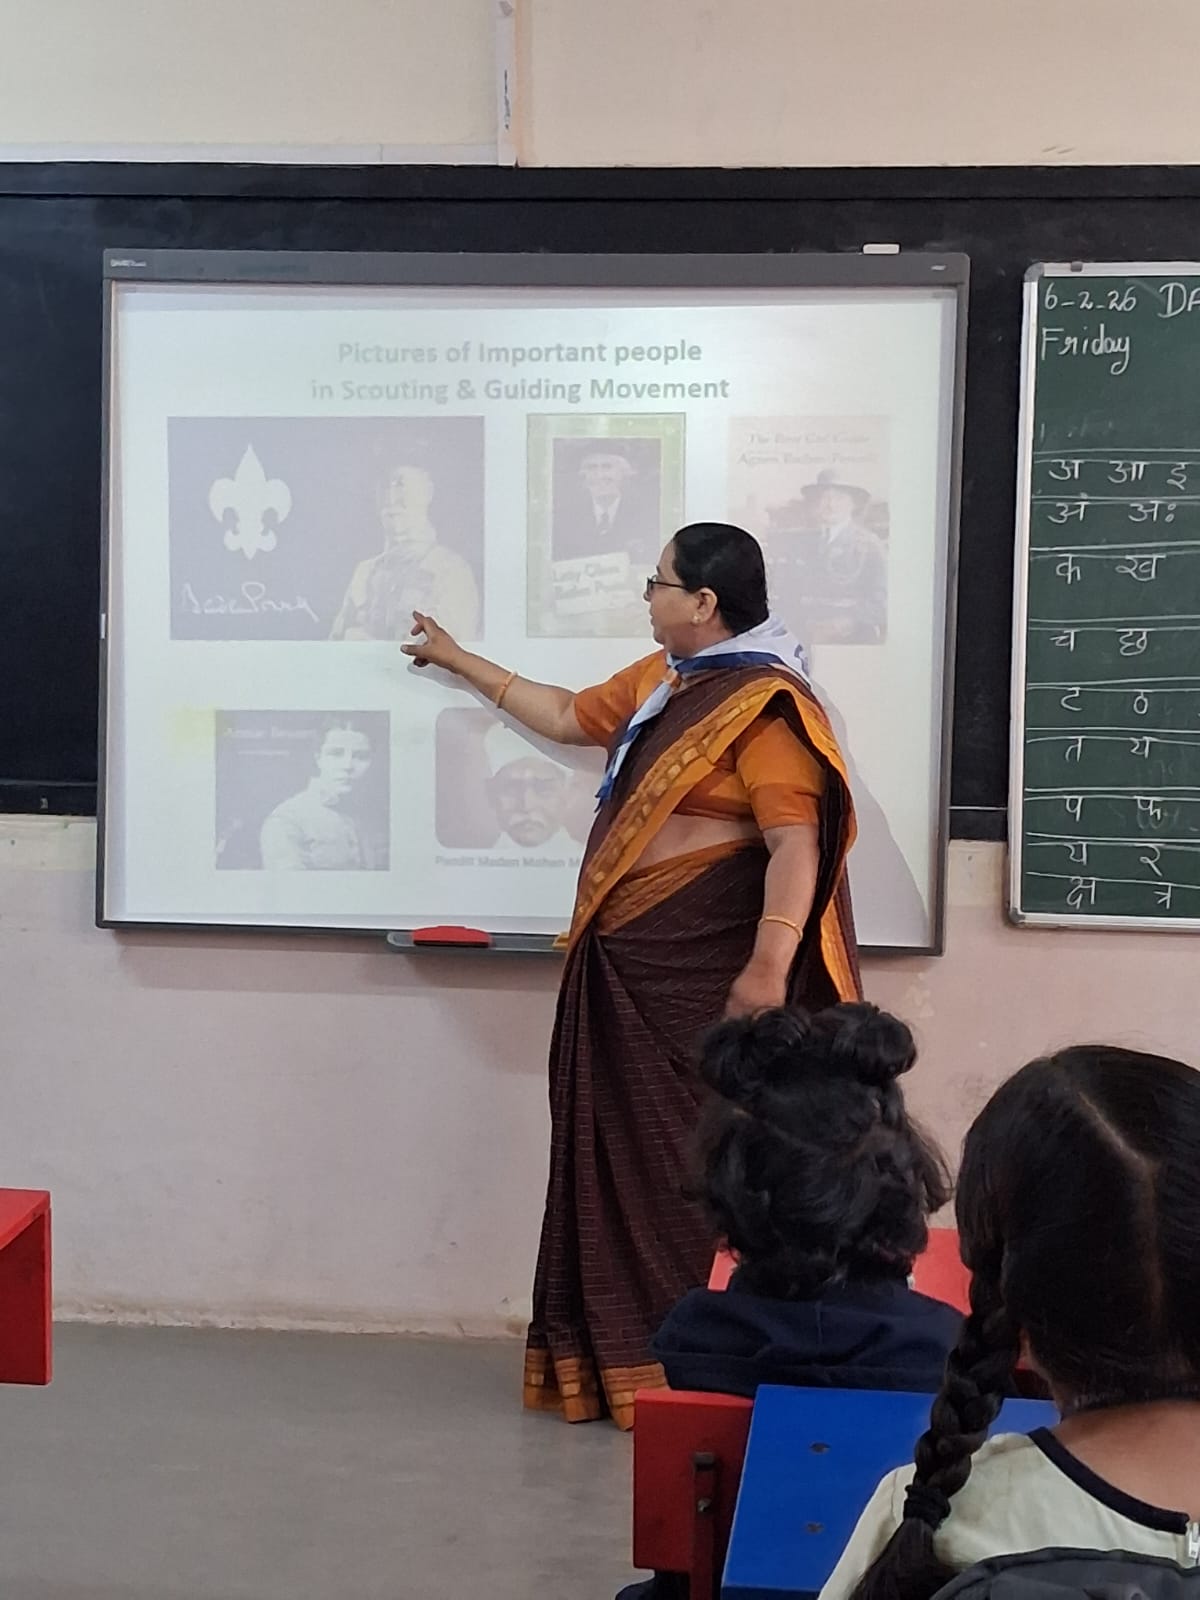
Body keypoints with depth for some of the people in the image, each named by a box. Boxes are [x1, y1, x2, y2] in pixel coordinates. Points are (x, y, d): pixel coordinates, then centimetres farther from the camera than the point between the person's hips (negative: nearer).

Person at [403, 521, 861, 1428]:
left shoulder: (764, 703, -13)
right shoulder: (658, 679, 16)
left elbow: (797, 844, -20)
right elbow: (569, 716, 33)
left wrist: (768, 966, -29)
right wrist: (460, 661, 39)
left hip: (702, 968, -9)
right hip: (627, 962, 9)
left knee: (695, 1160, -8)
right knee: (624, 1153, 10)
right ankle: (624, 1360, 17)